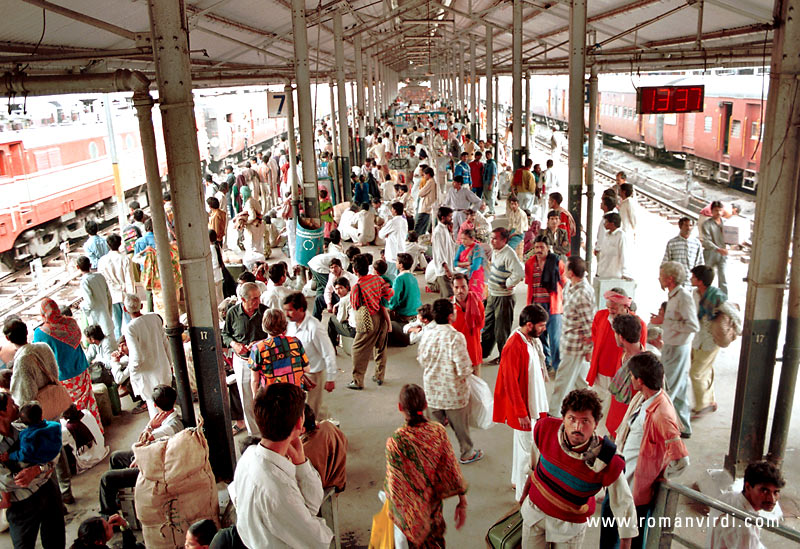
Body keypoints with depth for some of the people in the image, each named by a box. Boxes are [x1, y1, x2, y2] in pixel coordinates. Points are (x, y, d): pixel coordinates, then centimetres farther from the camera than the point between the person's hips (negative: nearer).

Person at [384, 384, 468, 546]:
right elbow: (452, 469, -10)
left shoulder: (395, 442, -28)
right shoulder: (438, 431, -17)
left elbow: (394, 486, -21)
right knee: (434, 539, 28)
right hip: (434, 505, 3)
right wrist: (462, 501, 1)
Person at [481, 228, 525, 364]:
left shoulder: (509, 254, -23)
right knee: (488, 324, 19)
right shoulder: (495, 251, 5)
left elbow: (519, 272, -35)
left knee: (501, 329, 4)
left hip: (504, 297, -9)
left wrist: (508, 284, -21)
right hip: (492, 295, 9)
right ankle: (483, 352, 33)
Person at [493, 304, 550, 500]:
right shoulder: (514, 346, -26)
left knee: (523, 445, 22)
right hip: (523, 406, -9)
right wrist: (521, 412, -21)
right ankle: (523, 493, 16)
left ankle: (517, 480, 40)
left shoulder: (533, 341, 3)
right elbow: (510, 383, -24)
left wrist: (540, 403, 18)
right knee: (527, 449, 2)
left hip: (534, 403, 9)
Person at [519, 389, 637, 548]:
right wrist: (525, 491, 14)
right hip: (534, 509, 3)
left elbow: (623, 505, -16)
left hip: (569, 524, -2)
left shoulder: (608, 464, -32)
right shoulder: (545, 429, -23)